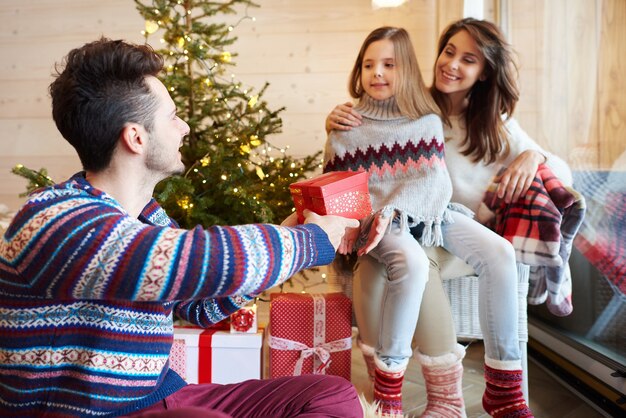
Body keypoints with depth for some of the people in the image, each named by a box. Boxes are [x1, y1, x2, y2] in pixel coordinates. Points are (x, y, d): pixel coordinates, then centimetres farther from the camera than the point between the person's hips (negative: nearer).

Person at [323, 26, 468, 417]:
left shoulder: (427, 122, 9)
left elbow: (432, 179, -4)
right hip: (368, 222, -2)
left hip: (414, 219, 2)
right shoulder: (347, 128, 10)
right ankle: (389, 377, -20)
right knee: (412, 264, -31)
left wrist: (390, 211, -20)